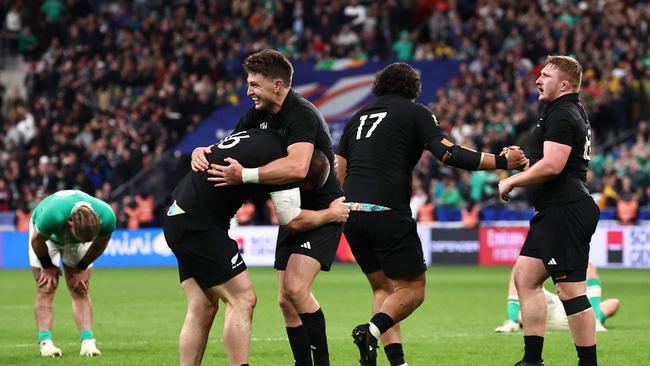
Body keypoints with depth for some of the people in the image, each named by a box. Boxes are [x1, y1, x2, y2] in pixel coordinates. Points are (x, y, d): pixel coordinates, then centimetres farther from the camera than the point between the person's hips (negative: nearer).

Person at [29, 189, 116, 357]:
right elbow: (37, 241, -23)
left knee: (81, 291, -6)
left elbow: (100, 244, -11)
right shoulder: (52, 215, -46)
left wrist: (81, 268, -3)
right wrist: (48, 267, -9)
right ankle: (46, 342, -15)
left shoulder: (107, 217, -36)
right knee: (46, 290, -12)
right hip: (48, 237, -2)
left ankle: (88, 342, -11)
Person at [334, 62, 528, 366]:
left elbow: (338, 172, 20)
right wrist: (501, 162, -3)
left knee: (382, 287, 18)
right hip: (388, 213, -6)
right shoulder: (414, 112, 5)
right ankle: (372, 330, -25)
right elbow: (448, 154, -8)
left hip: (351, 211, 6)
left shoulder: (359, 116, 22)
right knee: (412, 290, 3)